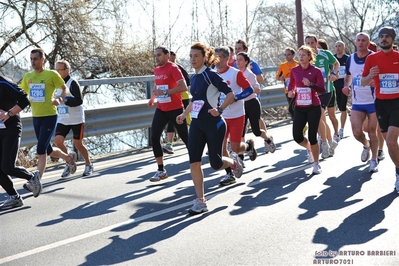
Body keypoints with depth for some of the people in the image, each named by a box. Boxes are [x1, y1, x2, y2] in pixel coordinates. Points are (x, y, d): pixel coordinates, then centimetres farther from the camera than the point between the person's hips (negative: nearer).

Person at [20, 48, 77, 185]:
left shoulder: (52, 74, -8)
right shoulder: (28, 76, 7)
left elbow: (66, 89, 0)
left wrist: (59, 98, -20)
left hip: (49, 117, -6)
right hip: (36, 117, 6)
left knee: (41, 149, -13)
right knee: (48, 150, 17)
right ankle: (69, 157, 44)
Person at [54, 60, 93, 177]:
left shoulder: (73, 83, -14)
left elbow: (79, 100, -20)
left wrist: (65, 101, -32)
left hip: (76, 119, -6)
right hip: (62, 119, 6)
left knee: (77, 144, 1)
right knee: (58, 141, -10)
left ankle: (89, 165, 24)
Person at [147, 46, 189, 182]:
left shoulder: (173, 68, -13)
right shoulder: (156, 70, 10)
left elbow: (183, 87, -24)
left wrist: (165, 92, -27)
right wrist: (153, 97, 15)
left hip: (175, 109, -6)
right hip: (161, 109, 6)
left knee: (185, 137, 6)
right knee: (154, 137, -7)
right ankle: (161, 170, 0)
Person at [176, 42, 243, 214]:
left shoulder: (210, 75, -11)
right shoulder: (194, 77, 11)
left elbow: (230, 94, -14)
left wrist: (219, 109, -26)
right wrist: (184, 114, 26)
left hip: (213, 124, -7)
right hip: (196, 124, 7)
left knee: (215, 164, -3)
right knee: (194, 162, -4)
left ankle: (233, 162, 33)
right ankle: (200, 201, 3)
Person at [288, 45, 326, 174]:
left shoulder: (316, 71, -6)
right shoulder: (294, 70, 4)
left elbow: (323, 90, -11)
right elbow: (291, 85, 19)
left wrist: (311, 84, -26)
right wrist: (291, 92, -3)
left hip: (313, 108, -3)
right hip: (299, 108, 3)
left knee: (312, 136, -2)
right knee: (297, 136, -4)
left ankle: (316, 164, 16)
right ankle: (309, 148, 32)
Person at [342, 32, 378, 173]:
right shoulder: (350, 59, 5)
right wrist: (346, 86, 2)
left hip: (374, 101, -3)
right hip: (357, 103, 3)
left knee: (372, 132, 3)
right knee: (357, 132, -5)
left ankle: (374, 160, 19)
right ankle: (366, 145, 29)